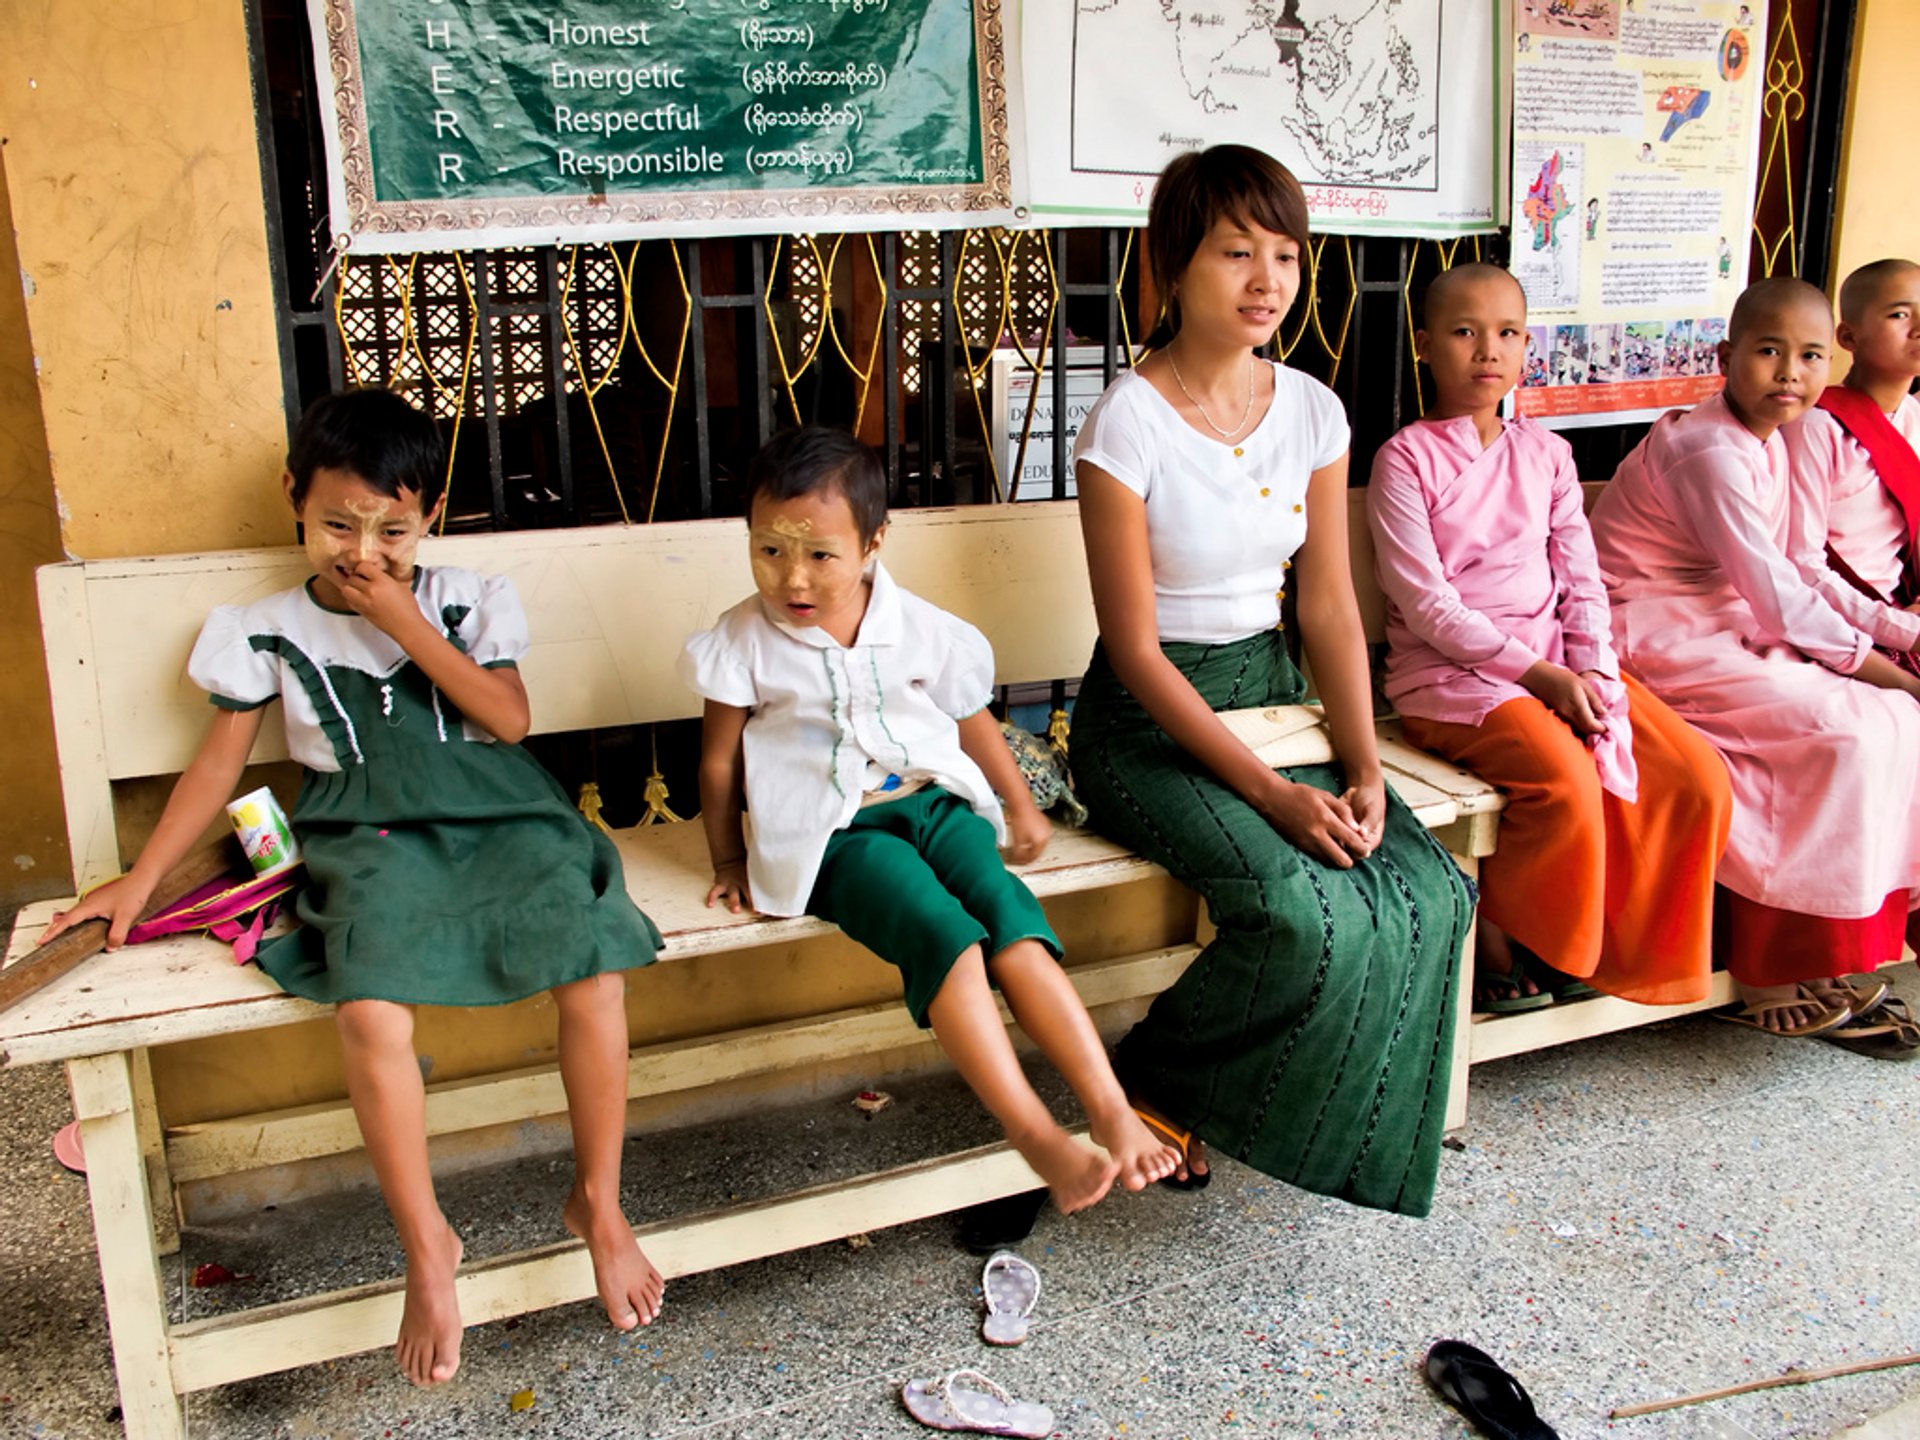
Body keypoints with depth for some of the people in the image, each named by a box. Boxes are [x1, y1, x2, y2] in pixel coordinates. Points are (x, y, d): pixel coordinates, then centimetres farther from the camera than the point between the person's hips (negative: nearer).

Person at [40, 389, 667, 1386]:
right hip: (372, 846, 0)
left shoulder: (468, 602, 9)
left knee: (593, 975, -25)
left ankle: (598, 1203, -4)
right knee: (371, 1012, -31)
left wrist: (406, 624, -7)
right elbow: (218, 763, 14)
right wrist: (140, 879, 8)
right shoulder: (266, 632, 10)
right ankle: (425, 1244, -10)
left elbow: (508, 717, -3)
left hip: (501, 826, 1)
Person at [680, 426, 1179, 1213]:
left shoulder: (920, 630, 5)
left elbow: (972, 720, 19)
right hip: (834, 833, -3)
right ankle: (1035, 1134, -32)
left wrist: (1019, 805, 25)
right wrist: (730, 861, 12)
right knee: (944, 933, -30)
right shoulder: (744, 644, -1)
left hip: (933, 802, 3)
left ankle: (1111, 1110, -28)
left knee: (1009, 908, -25)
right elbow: (719, 762, 7)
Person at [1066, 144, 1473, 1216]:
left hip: (1272, 695, 6)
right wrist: (1271, 793, -20)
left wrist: (1365, 768, -8)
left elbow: (1330, 606, 5)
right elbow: (1137, 650, -15)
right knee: (1306, 912, -28)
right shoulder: (1129, 423, -14)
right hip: (1151, 723, -6)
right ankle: (1156, 1085, 1)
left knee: (1431, 890, -14)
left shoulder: (1314, 411, 4)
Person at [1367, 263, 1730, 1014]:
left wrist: (1596, 678, -6)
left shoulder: (1546, 453, 14)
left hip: (1557, 662, 6)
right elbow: (1426, 604, -11)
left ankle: (1633, 939, 7)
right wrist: (1535, 673, -17)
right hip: (1449, 672, -6)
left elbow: (1582, 581, 11)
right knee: (1566, 781, -32)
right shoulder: (1406, 458, -3)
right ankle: (1493, 929, -6)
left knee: (1699, 777, -12)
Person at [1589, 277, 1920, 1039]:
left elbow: (1788, 581, 12)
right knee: (1848, 732, -19)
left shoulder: (1768, 445, 12)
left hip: (1725, 631, 9)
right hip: (1657, 642, -9)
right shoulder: (1707, 450, -18)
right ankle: (1772, 972, -7)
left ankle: (1833, 952, 3)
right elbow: (1776, 598, -20)